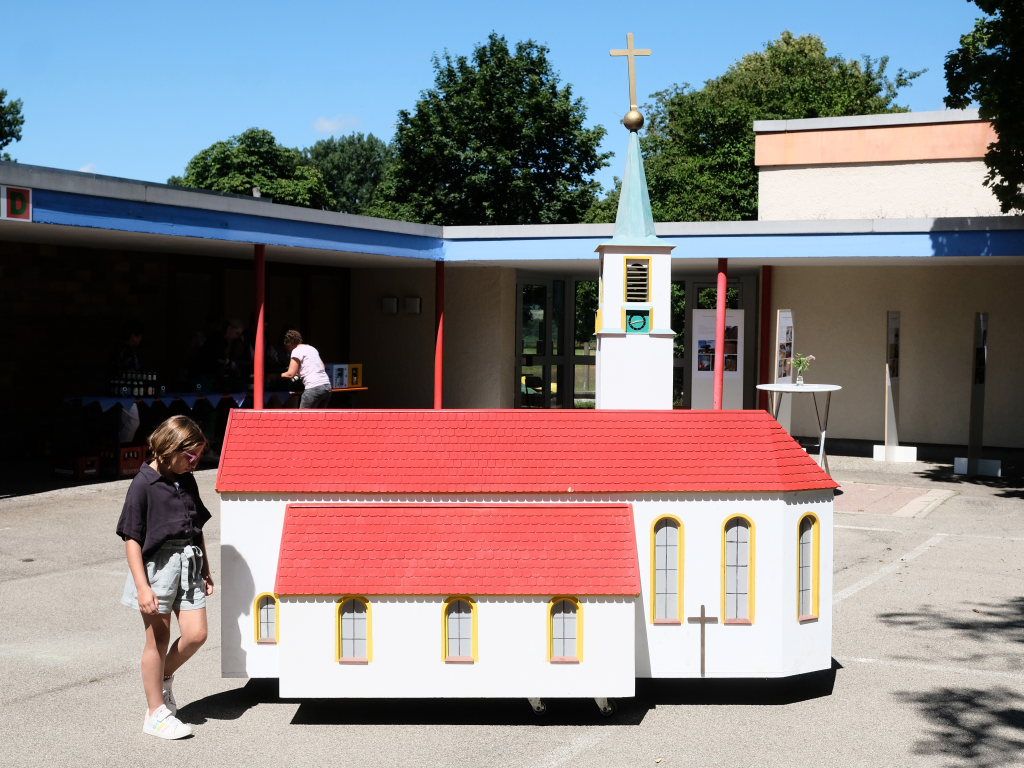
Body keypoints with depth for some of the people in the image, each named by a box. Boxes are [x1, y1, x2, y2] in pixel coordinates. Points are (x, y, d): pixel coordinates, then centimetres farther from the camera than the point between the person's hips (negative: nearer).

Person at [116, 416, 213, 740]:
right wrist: (143, 586, -16)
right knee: (158, 639, 3)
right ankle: (156, 713, 16)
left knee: (196, 634, -1)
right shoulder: (143, 485, -12)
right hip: (157, 563, -6)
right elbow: (132, 539, -12)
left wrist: (206, 570, 19)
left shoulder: (187, 482, 8)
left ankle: (164, 678, 27)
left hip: (189, 563, 6)